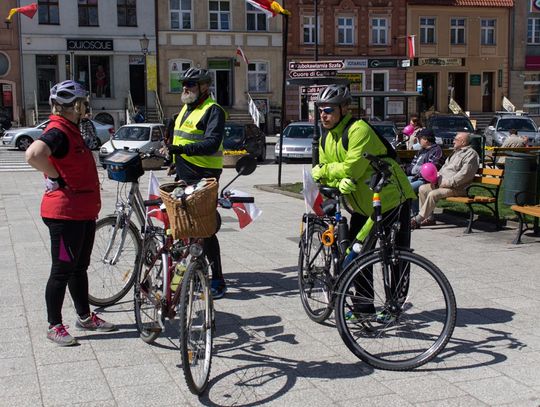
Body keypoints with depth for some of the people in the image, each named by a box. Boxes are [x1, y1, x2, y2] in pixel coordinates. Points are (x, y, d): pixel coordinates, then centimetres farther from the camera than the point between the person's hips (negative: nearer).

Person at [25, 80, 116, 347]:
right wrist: (55, 178, -23)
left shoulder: (70, 129, 13)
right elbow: (33, 154, -38)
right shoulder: (58, 131, -19)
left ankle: (84, 317, 31)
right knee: (62, 270, 1)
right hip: (65, 213, -10)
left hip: (83, 212, 10)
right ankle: (54, 326, 13)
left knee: (80, 267, 18)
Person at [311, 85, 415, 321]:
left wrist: (322, 171, -14)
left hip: (390, 199, -8)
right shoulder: (326, 138, 4)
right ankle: (364, 304, 18)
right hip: (363, 204, 8)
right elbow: (326, 172, -2)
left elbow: (352, 169, -29)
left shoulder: (359, 130, -23)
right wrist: (340, 181, -25)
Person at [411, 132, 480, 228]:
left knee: (433, 194, -29)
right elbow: (445, 166, 27)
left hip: (457, 188, -10)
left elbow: (464, 175, -21)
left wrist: (447, 183, -21)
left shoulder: (471, 154, -9)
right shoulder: (456, 152, 23)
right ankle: (429, 218, 0)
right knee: (422, 189, 0)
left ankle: (417, 220, -22)